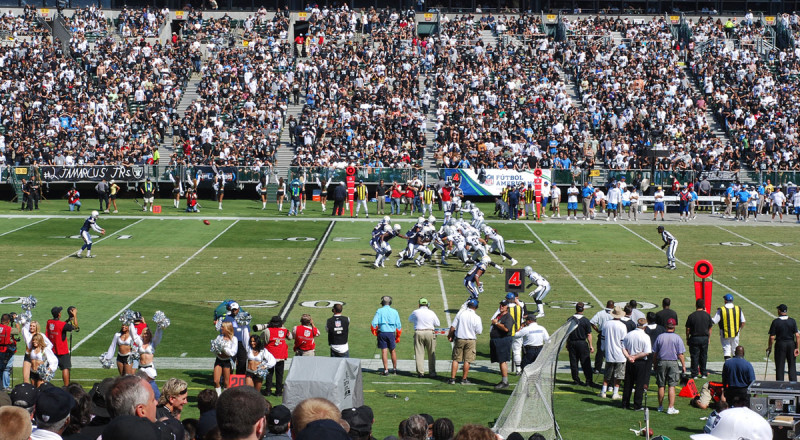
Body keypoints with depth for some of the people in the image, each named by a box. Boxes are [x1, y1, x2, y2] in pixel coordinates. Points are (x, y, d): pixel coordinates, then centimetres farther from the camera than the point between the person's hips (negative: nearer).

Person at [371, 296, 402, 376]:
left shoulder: (379, 311, -1)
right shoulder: (394, 312, 5)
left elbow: (374, 323, -8)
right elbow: (398, 325, 5)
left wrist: (375, 333, 8)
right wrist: (398, 336, 14)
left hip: (382, 333, -2)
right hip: (391, 333, 2)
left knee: (384, 351, 0)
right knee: (392, 351, 15)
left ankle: (386, 370, -4)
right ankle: (394, 368, 23)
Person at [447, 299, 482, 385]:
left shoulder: (460, 313, -5)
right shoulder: (476, 318, -9)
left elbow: (453, 327, -2)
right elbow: (479, 332, -3)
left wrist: (450, 336, 12)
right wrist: (481, 324, 15)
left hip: (459, 339, 1)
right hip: (471, 340, -1)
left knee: (455, 359, 7)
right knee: (467, 360, 7)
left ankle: (452, 378, 6)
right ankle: (464, 379, 11)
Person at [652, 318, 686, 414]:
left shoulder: (660, 337, 1)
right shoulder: (677, 338, -5)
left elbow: (654, 353, 5)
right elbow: (680, 354, -5)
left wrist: (655, 364, 15)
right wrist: (683, 365, 3)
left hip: (661, 362, 2)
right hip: (673, 363, -2)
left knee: (661, 385, 10)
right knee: (671, 386, -2)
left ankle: (660, 406, 19)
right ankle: (671, 408, -6)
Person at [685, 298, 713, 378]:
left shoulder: (691, 316, -9)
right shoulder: (707, 315, -1)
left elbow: (688, 329, -5)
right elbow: (710, 328, 6)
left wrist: (687, 339, 6)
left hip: (694, 338, -2)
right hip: (705, 338, 2)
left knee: (694, 356, 3)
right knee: (704, 356, 12)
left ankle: (695, 374, 2)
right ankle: (704, 373, 15)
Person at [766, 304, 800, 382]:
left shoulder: (775, 322, -9)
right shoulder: (792, 321, -2)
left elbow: (772, 337, -11)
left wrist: (769, 347, 2)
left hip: (780, 344, -2)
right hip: (791, 344, 2)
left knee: (780, 366, 6)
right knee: (792, 365, 10)